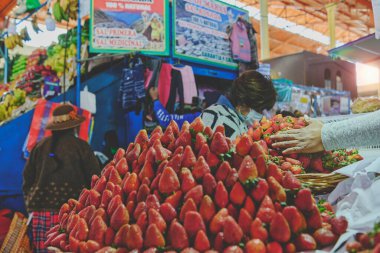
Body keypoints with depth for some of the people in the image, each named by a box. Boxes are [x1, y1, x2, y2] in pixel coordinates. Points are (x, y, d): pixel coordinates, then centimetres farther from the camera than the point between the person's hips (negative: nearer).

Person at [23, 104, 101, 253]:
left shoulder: (40, 146, 10)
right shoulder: (81, 146, -1)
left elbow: (27, 178, 14)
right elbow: (95, 178, -2)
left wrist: (31, 202, 24)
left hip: (40, 212, 4)